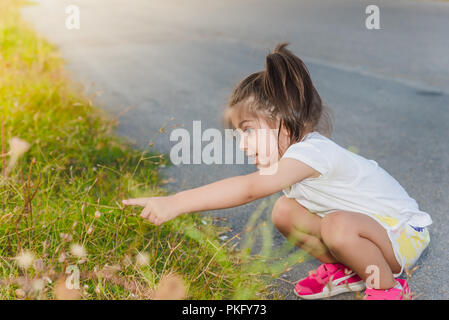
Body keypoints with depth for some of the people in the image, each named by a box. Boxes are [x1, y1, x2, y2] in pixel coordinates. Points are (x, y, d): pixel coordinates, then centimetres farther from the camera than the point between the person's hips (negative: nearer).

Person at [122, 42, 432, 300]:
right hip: (363, 222, 9)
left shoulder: (311, 153, -34)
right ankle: (344, 271, 14)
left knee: (338, 226, -38)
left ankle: (389, 287, -9)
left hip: (403, 233, -9)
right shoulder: (293, 154, 0)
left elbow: (248, 189, -45)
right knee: (284, 211, -1)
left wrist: (176, 202, -47)